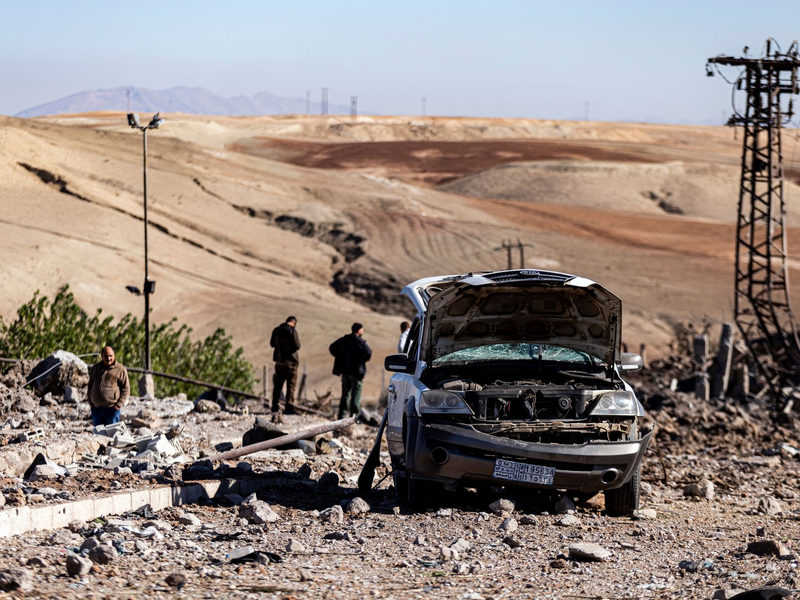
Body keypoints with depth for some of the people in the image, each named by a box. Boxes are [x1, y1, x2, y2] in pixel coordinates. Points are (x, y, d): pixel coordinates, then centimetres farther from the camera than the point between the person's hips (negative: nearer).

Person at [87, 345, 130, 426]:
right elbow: (90, 386, 21)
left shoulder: (120, 370, -1)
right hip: (96, 408, 5)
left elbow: (126, 389, -1)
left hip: (112, 408, -4)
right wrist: (90, 402, 10)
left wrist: (119, 404, -10)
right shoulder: (95, 368, 13)